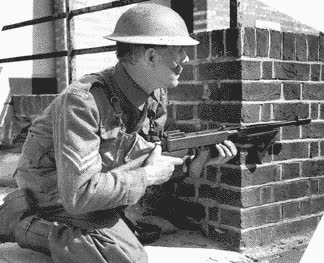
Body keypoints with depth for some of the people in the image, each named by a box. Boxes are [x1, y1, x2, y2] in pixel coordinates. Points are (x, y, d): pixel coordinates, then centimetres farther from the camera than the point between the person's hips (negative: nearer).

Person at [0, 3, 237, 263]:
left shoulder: (157, 98, -4)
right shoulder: (82, 100, -29)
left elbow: (152, 156, 7)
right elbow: (79, 195, -36)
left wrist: (198, 158, -9)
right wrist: (148, 175, -26)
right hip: (60, 207, -8)